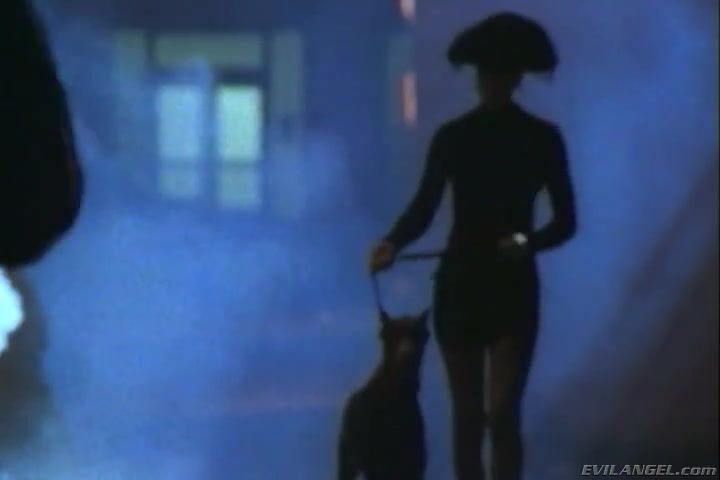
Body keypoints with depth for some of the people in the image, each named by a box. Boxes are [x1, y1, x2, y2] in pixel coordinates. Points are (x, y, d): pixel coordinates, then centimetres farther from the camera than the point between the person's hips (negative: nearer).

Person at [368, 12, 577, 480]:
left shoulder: (542, 138, -1)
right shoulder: (451, 137, 4)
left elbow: (566, 221, -2)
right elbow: (424, 208, 0)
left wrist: (527, 242, -23)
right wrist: (393, 243, -20)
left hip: (513, 286, -2)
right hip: (460, 283, 2)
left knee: (503, 412, -11)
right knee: (466, 412, 6)